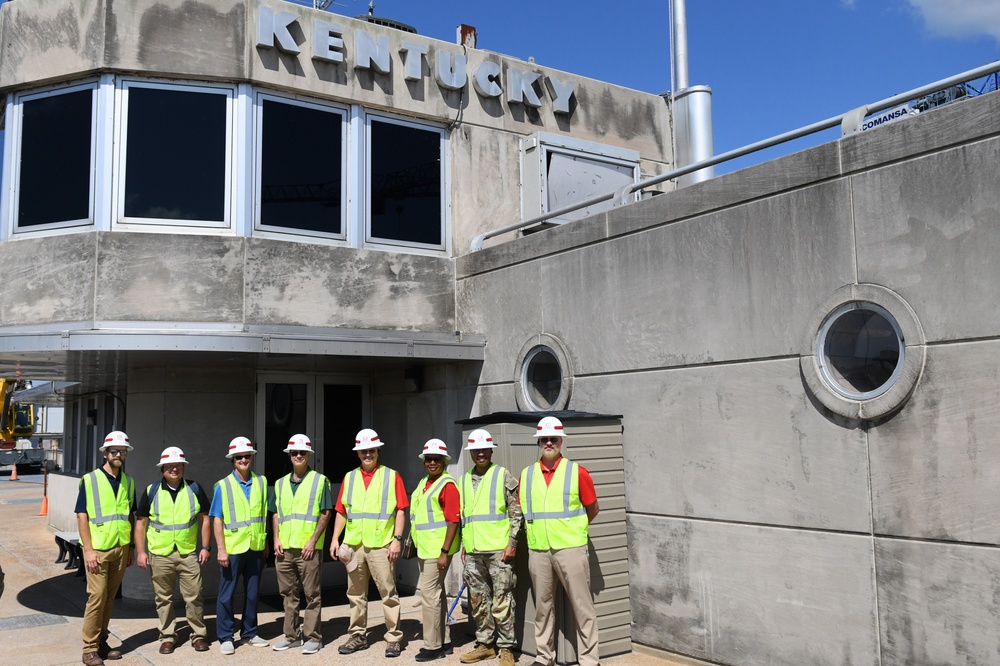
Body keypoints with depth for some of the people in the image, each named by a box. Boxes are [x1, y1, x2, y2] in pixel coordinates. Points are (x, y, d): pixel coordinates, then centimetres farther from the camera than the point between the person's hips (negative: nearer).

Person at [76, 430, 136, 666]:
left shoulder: (128, 482, 9)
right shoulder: (90, 480, -5)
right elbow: (81, 516, -7)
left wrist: (130, 548, 12)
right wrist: (88, 550, -13)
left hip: (121, 549, 4)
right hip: (98, 549, -4)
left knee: (110, 598, 9)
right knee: (97, 597, -5)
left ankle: (102, 642, 20)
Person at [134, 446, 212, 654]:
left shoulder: (195, 489, 3)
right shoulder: (151, 491, 2)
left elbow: (204, 518, 7)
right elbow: (141, 522, 5)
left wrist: (205, 547, 1)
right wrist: (140, 551, -1)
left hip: (189, 554, 0)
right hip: (160, 555, 0)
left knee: (194, 597, 2)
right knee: (164, 599, 10)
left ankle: (199, 635, 15)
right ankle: (167, 636, 23)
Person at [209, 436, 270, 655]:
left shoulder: (261, 482, 6)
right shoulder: (223, 486, -3)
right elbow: (217, 519, -5)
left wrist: (266, 543, 10)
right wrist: (221, 549, -11)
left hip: (255, 548, 3)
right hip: (232, 548, -3)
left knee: (252, 592, 12)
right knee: (226, 594, 3)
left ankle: (249, 633, 24)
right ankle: (225, 638, 14)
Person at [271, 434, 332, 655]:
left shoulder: (320, 480, -1)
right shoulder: (281, 483, 13)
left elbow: (325, 513, -4)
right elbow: (276, 513, 16)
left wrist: (313, 541, -11)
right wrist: (276, 540, 3)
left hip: (308, 548, -5)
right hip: (284, 548, 5)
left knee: (311, 595, 0)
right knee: (289, 594, 11)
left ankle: (313, 637, 9)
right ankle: (292, 635, 22)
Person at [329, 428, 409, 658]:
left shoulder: (391, 476, 2)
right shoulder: (349, 478, 12)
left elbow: (400, 510, -2)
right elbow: (341, 511, 13)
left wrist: (397, 539, -9)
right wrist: (335, 538, 5)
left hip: (380, 544, -4)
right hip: (353, 544, 4)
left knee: (388, 593, -1)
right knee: (356, 594, 11)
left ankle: (394, 638, 6)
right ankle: (358, 636, 23)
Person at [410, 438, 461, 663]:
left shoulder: (447, 485, -14)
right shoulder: (423, 483, 13)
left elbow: (453, 520, -19)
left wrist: (444, 552, -22)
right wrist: (414, 542, 20)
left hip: (437, 550, -9)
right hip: (424, 549, 9)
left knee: (429, 595, -7)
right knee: (436, 594, 16)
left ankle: (432, 646, 2)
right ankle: (443, 640, 26)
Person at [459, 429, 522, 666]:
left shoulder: (503, 476, -2)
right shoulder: (465, 479, 13)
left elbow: (516, 512, -5)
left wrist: (512, 543, -11)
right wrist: (464, 544, 16)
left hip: (498, 549, -5)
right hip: (473, 552, 6)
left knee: (501, 601, -2)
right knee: (478, 600, 12)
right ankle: (485, 644, 24)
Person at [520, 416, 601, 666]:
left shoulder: (577, 472, -3)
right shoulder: (527, 474, 7)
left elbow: (593, 509, 6)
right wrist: (537, 530, 10)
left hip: (570, 549, -3)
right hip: (538, 551, 3)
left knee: (582, 607, 1)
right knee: (543, 607, 13)